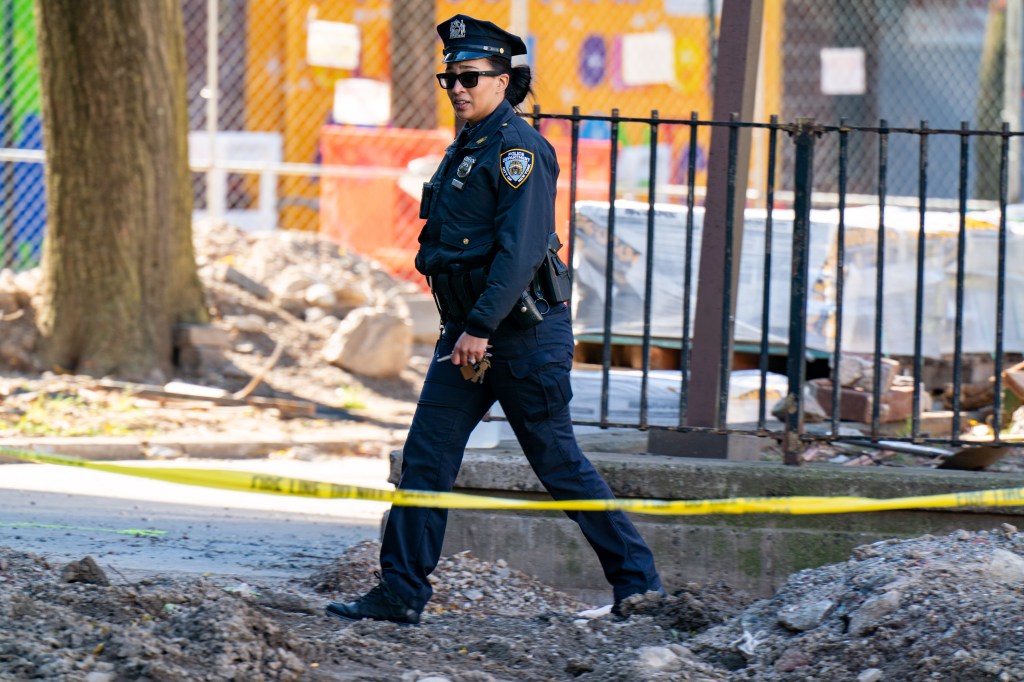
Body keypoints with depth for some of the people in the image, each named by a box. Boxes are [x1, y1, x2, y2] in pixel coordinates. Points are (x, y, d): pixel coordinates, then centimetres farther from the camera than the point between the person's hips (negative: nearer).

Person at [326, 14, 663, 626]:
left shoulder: (519, 149, -13)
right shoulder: (464, 150, 15)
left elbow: (520, 250, -22)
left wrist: (482, 328, -27)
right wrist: (463, 329, 18)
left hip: (524, 332, -9)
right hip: (468, 330, 9)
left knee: (559, 461, -1)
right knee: (425, 457, 2)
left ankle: (639, 581, 9)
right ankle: (401, 594, 4)